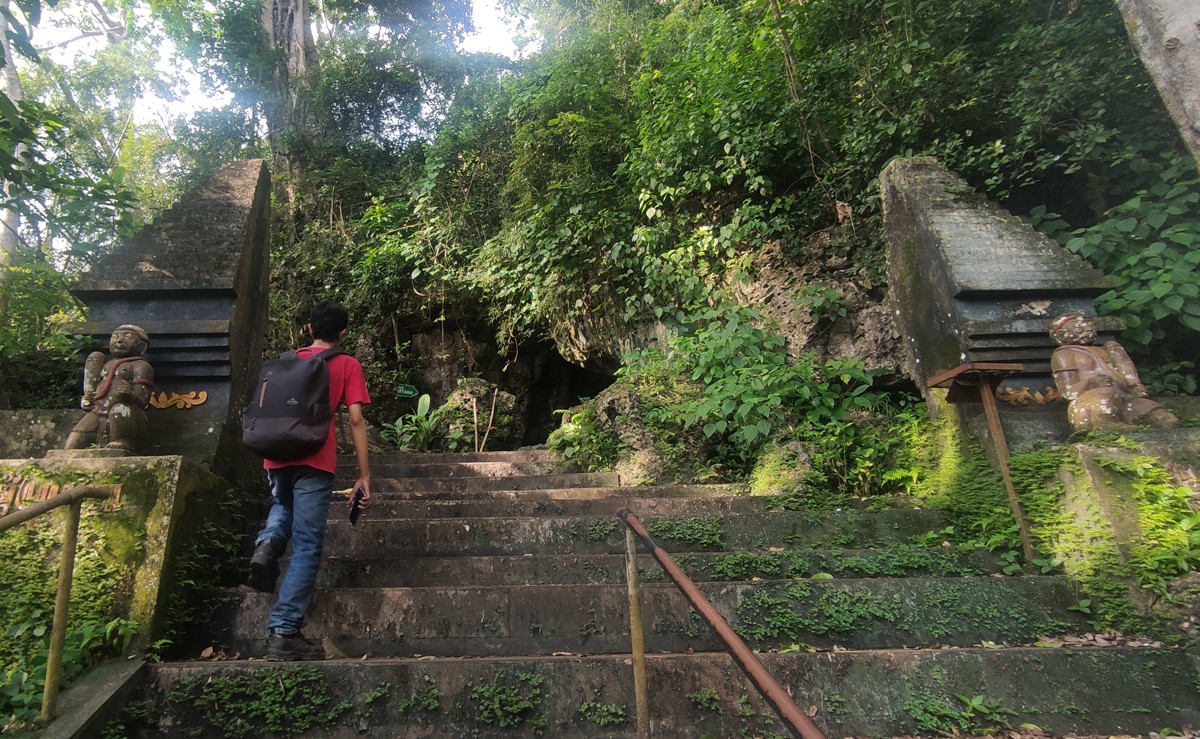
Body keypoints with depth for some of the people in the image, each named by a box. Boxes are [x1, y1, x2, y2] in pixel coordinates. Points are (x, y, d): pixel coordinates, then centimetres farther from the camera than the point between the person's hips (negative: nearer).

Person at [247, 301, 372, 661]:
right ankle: (283, 632, -4)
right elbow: (356, 420, -1)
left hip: (276, 455, 4)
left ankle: (267, 544, 5)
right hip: (314, 458, -4)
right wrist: (364, 475, 1)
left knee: (284, 505, 35)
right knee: (307, 548, 0)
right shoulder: (347, 365, 8)